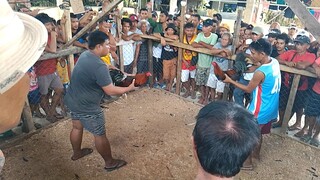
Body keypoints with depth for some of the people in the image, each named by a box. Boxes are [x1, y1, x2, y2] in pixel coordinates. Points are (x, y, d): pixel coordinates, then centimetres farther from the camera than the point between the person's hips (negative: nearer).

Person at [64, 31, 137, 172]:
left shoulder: (85, 55, 0)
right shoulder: (99, 66, -30)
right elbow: (110, 91, -25)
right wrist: (129, 88, -12)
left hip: (73, 100, 10)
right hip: (86, 106, -9)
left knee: (77, 127, 27)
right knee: (100, 135, 7)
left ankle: (77, 153, 51)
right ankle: (110, 162, 25)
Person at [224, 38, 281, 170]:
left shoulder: (260, 73, -31)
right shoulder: (275, 62, -5)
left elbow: (248, 89, -15)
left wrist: (230, 81, -9)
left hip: (260, 110, -8)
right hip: (271, 108, 8)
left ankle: (247, 162, 25)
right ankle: (256, 152, 49)